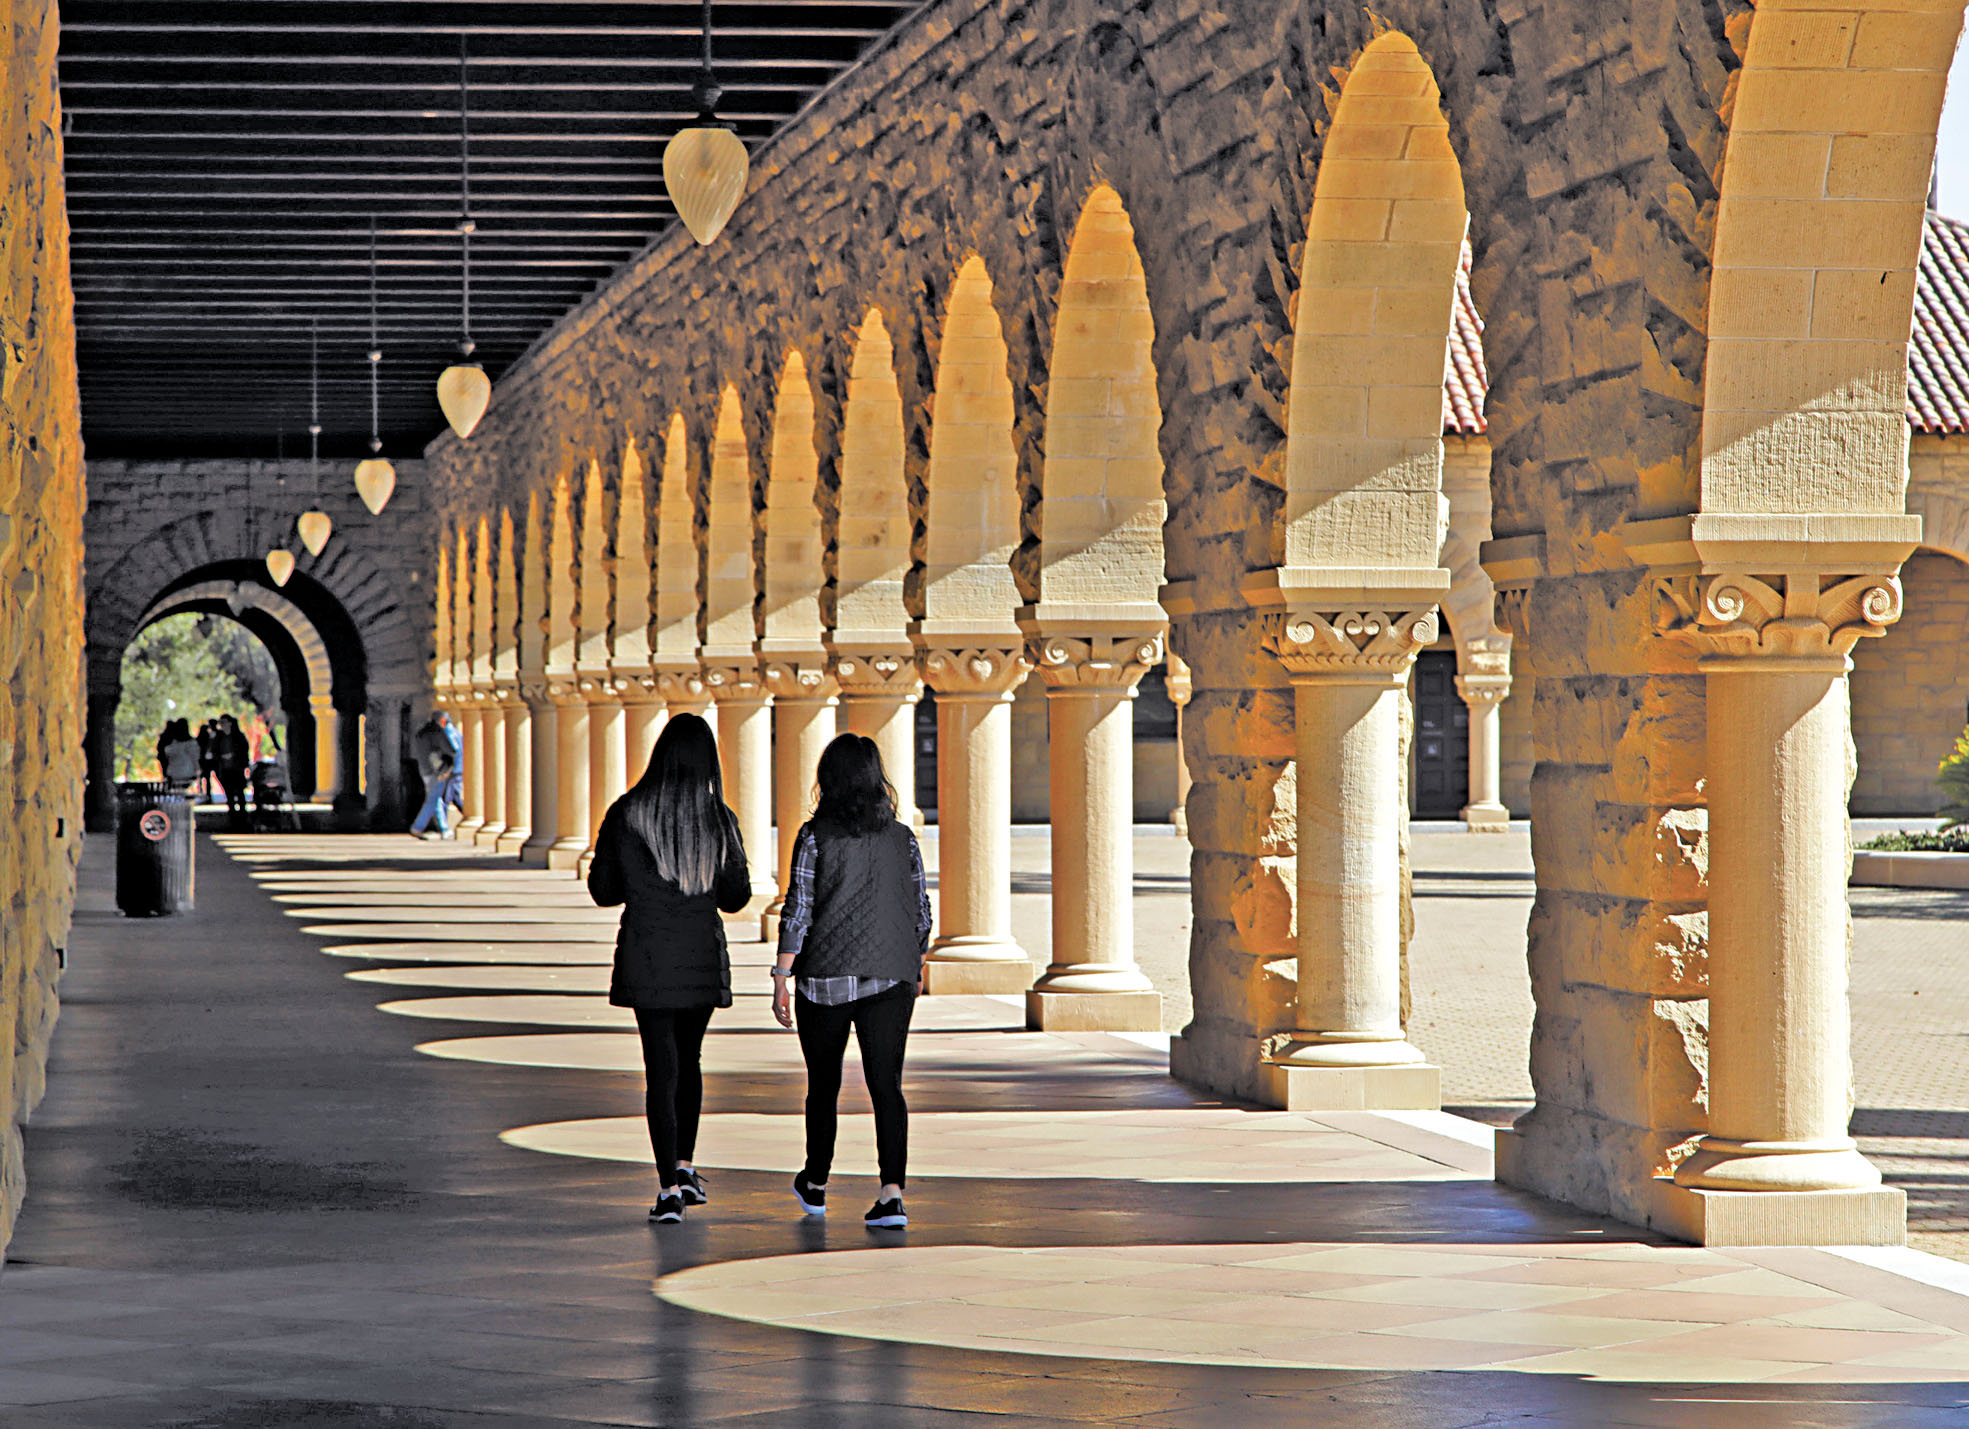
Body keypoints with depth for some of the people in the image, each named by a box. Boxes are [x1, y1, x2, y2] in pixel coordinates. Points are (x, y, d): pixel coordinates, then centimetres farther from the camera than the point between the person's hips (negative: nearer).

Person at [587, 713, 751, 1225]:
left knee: (661, 1067, 1)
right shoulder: (719, 819, -5)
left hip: (646, 959, -1)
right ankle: (684, 1165, 18)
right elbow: (736, 896, 3)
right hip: (702, 957, 1)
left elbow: (603, 889, 0)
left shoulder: (625, 815, -7)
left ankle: (670, 1188, -5)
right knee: (689, 1057, 21)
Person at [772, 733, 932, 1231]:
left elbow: (797, 911, -10)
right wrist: (915, 968, 22)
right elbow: (921, 913, 7)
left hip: (825, 976, -2)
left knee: (824, 1083, 15)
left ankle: (815, 1186, 32)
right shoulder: (902, 838, 3)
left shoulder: (815, 835, -7)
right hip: (891, 977, 2)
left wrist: (781, 979, -6)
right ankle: (892, 1193, -18)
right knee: (886, 1083, -2)